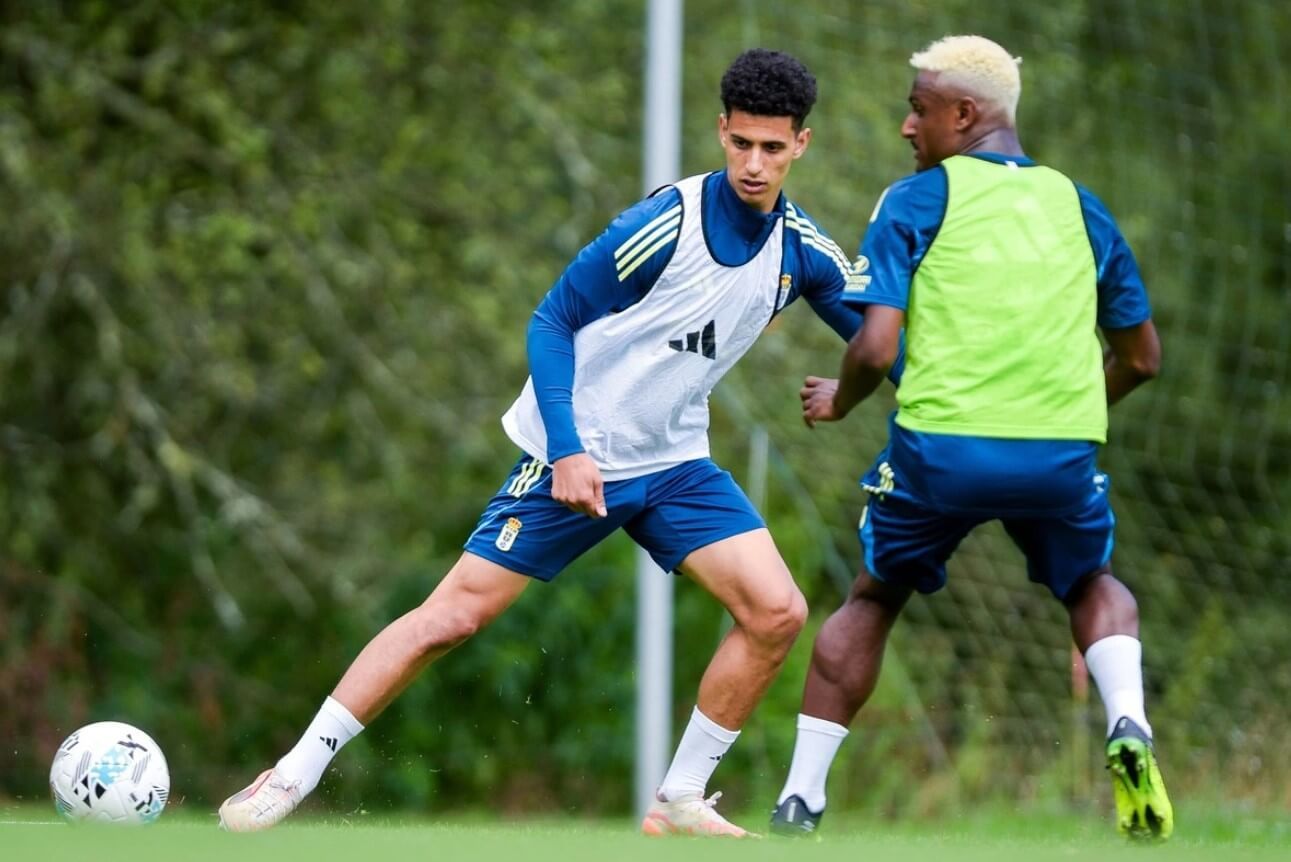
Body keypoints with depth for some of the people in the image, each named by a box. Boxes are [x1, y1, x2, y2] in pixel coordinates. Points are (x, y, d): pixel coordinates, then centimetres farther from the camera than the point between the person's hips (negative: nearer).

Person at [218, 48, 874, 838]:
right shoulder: (666, 223, -19)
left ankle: (681, 802, 2)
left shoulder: (801, 249, -3)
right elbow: (552, 323, -14)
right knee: (453, 616, -9)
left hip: (674, 463, 5)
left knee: (777, 614, -10)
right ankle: (294, 775, 0)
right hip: (577, 460, -5)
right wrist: (567, 450, -22)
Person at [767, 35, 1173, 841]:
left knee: (873, 599, 22)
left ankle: (800, 803, 19)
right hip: (1061, 455, 2)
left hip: (941, 448, -2)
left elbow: (876, 347, -8)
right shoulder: (1078, 205, 14)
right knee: (1096, 587, 29)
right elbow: (1142, 357, 18)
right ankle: (1128, 729, -1)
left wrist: (837, 401, 13)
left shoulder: (917, 200, 1)